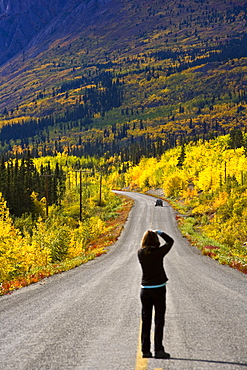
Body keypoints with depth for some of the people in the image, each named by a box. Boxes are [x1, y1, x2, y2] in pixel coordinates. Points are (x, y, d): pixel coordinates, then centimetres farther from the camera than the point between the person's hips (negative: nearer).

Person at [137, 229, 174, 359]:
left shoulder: (140, 253, -4)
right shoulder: (158, 252, -13)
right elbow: (170, 241, 4)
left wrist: (148, 235, 19)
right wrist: (159, 232, 15)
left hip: (145, 289, 4)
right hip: (158, 289, -4)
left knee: (146, 320, 9)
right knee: (159, 320, 1)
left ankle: (145, 350, 11)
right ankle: (158, 350, -2)